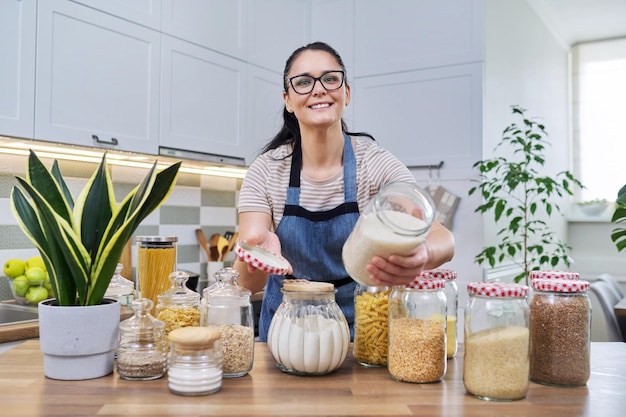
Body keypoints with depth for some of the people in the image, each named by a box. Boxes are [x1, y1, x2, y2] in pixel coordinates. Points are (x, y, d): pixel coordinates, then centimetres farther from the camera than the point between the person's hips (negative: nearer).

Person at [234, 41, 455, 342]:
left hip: (362, 325, -2)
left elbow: (443, 239, -25)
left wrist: (421, 256, -48)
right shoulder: (266, 171, -10)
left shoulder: (377, 164, -12)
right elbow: (249, 282, -17)